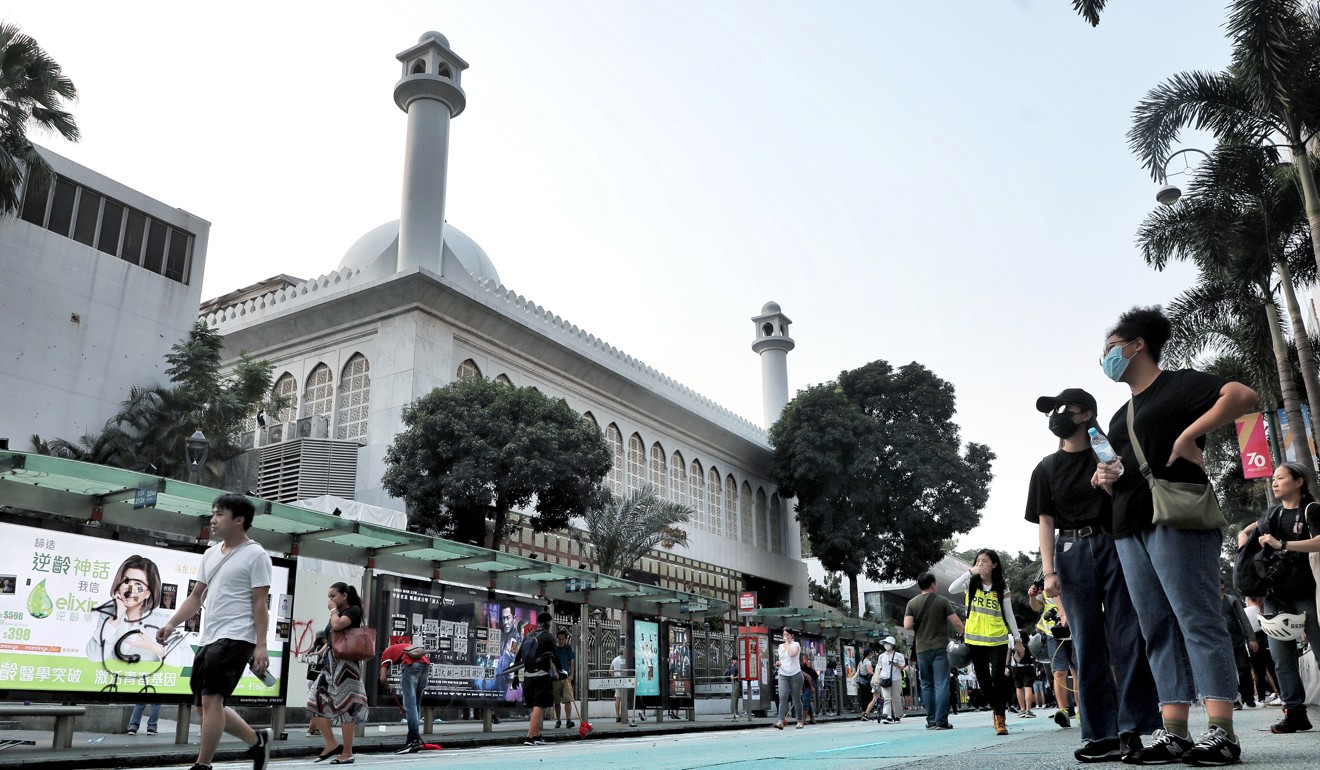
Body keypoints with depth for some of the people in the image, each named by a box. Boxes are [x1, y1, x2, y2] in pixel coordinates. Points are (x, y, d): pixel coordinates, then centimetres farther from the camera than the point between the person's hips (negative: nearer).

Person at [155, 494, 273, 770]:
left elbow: (260, 604, -10)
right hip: (209, 638, 9)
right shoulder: (210, 554, 16)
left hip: (235, 639, -9)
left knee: (211, 700, -13)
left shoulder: (256, 555, -7)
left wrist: (260, 645, -16)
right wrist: (171, 624, 7)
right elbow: (196, 597, 20)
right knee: (208, 704, 11)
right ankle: (258, 740, 26)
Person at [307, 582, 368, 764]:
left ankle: (347, 753, -4)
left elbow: (338, 625, -21)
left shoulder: (354, 610, -4)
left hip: (346, 663, -9)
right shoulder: (337, 614, 22)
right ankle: (332, 745, 5)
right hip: (331, 663, 9)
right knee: (315, 702, 0)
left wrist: (333, 610, -5)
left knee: (345, 706, -8)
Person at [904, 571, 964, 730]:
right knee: (941, 685, -3)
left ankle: (931, 720, 11)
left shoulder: (912, 603, 3)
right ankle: (941, 721, -8)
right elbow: (957, 623, -7)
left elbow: (907, 626, -6)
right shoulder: (942, 601, -3)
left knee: (927, 685, 11)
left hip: (922, 649, 3)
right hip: (940, 647, -3)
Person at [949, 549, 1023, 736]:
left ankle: (1000, 716, 1)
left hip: (998, 639, -1)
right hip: (975, 640, 1)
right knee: (983, 680, 6)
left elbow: (1009, 615, 8)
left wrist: (1017, 639, 7)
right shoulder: (971, 583, 1)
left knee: (998, 677, -12)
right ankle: (998, 714, 22)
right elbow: (952, 589, -19)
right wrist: (971, 572, -21)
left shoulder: (1001, 588, 2)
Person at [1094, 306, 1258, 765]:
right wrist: (1105, 479, 9)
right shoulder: (1121, 416, 25)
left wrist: (1188, 435, -19)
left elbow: (1244, 396, -14)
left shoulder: (1178, 384, 2)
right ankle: (1173, 733, 2)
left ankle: (1222, 733, -10)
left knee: (1197, 619, -10)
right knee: (1157, 629, 2)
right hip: (1130, 528, 8)